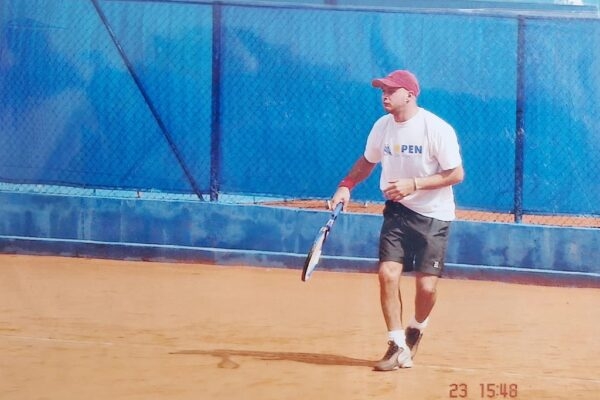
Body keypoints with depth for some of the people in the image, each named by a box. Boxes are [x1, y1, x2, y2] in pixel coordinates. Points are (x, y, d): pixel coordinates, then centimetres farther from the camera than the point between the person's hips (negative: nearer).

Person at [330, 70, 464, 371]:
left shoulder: (437, 129, -17)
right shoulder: (382, 127, 1)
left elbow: (456, 174, -16)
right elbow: (368, 161, 18)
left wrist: (414, 184, -24)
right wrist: (346, 185, 1)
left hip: (433, 214, -4)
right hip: (398, 211, 4)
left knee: (426, 285, -8)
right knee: (387, 273, -13)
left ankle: (416, 329, 26)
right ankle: (398, 346, -2)